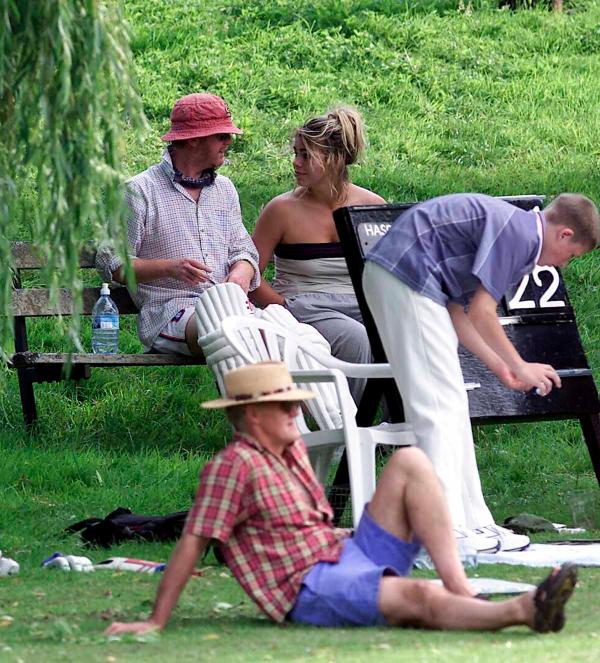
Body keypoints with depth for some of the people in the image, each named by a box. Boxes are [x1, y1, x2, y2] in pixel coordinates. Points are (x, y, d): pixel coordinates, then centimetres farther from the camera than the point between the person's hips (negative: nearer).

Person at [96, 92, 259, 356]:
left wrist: (240, 276, -1)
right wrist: (169, 267, -14)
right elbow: (112, 263, 1)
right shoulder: (140, 191, 3)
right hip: (169, 305, -5)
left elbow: (243, 250, 24)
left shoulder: (224, 189, 23)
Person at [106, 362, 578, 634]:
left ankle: (461, 589, -17)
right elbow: (192, 544, -15)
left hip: (351, 555, 9)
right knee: (420, 597, -34)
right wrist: (156, 622, -17)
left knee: (411, 462, -4)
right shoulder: (233, 466, -13)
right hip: (313, 589, -9)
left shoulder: (293, 449, 15)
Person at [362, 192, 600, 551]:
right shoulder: (519, 232, -11)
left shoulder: (513, 232, 20)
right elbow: (481, 312, -14)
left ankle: (473, 523, 13)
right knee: (440, 404, -11)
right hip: (407, 278, -11)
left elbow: (458, 312, 20)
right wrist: (520, 367, -2)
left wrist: (500, 366, 20)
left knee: (451, 404, 11)